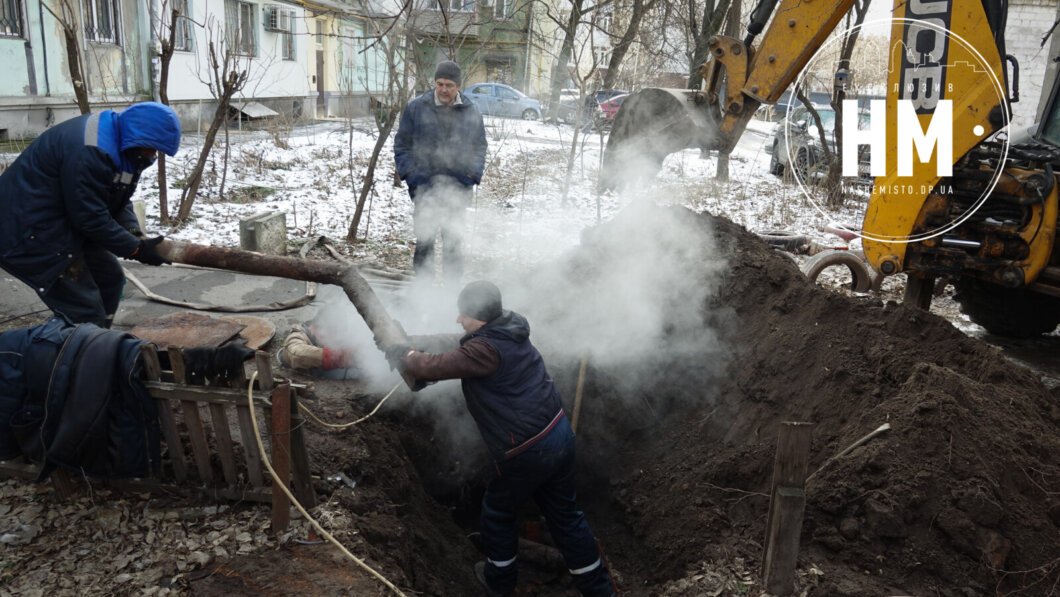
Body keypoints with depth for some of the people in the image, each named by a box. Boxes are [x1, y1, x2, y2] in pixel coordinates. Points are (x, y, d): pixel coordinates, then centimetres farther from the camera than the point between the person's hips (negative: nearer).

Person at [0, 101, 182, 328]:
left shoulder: (120, 144, 4)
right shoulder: (89, 151, -29)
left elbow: (119, 202, 8)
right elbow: (92, 218, -27)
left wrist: (134, 234, -9)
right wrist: (136, 248, -18)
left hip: (63, 223, 11)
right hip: (29, 235, -11)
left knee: (109, 277, 16)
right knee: (85, 311, -10)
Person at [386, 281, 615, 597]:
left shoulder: (486, 349, -22)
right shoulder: (509, 333, 6)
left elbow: (433, 368, -18)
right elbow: (460, 354, 22)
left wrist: (405, 355, 2)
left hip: (527, 452, -8)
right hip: (559, 433, 8)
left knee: (498, 514, 19)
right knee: (564, 514, 20)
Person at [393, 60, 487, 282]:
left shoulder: (471, 112, 6)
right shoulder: (416, 108, 1)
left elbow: (479, 147, 14)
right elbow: (402, 145, 6)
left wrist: (472, 175, 1)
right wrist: (410, 173, -6)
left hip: (457, 188, 2)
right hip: (425, 186, -1)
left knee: (453, 240, 9)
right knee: (425, 239, 0)